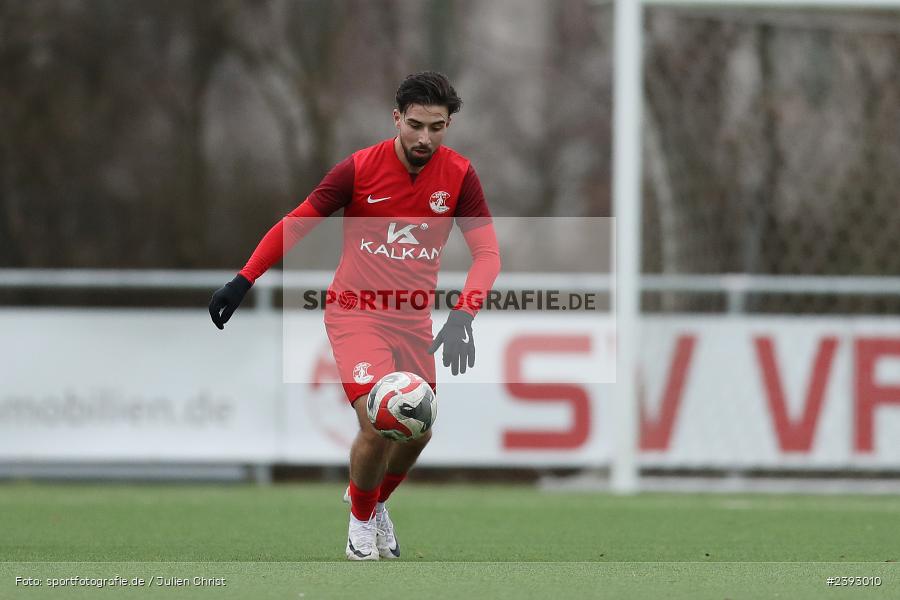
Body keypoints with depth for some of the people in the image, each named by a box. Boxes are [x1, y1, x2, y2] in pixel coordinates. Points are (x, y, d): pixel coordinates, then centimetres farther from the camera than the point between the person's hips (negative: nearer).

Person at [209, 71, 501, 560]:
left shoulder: (458, 175, -7)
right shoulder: (361, 168, -14)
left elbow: (487, 252, -10)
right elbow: (295, 223, -6)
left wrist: (462, 316, -26)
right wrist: (243, 281, -12)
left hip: (413, 320, 4)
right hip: (356, 312, -4)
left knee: (418, 432, 8)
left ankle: (376, 500, 40)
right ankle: (360, 519, 9)